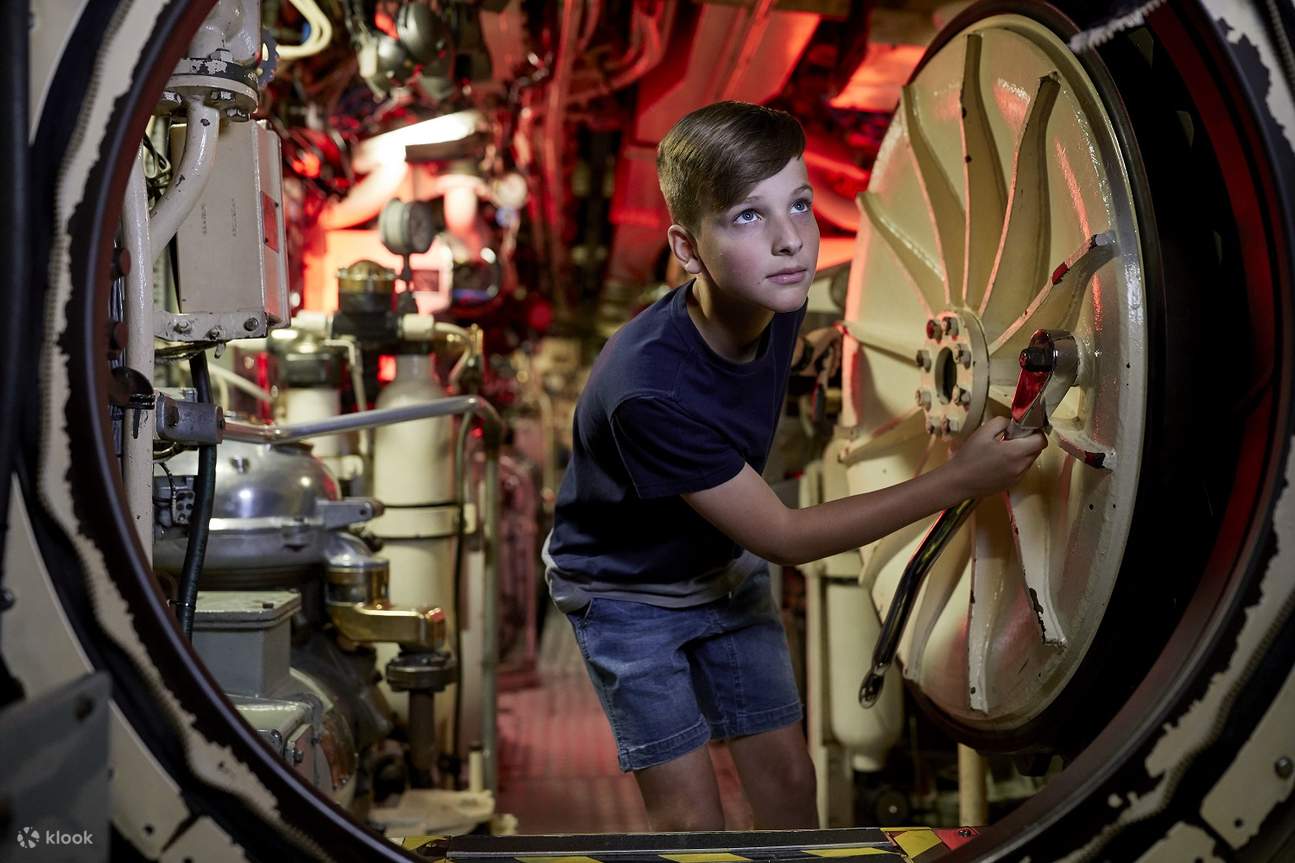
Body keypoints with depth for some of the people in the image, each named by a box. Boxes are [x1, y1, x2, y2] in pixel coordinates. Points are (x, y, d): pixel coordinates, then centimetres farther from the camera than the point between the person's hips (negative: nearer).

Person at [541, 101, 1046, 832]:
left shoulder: (774, 300, -18)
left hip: (725, 567, 6)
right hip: (628, 593, -6)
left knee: (788, 776, 10)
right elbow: (781, 536, -29)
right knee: (692, 817, -4)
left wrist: (819, 348, -11)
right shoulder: (650, 389, -39)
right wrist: (957, 481, -31)